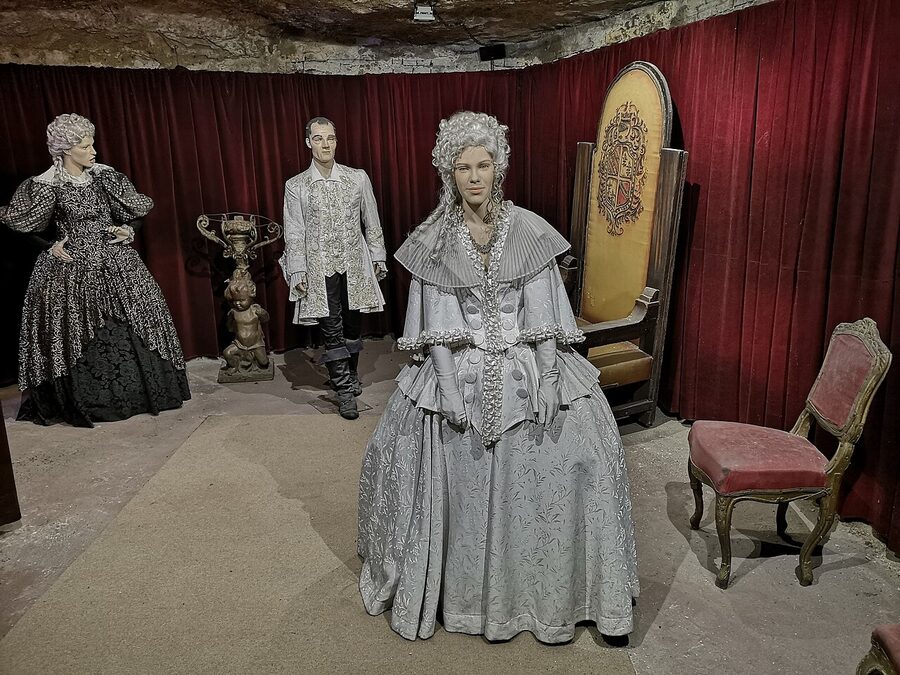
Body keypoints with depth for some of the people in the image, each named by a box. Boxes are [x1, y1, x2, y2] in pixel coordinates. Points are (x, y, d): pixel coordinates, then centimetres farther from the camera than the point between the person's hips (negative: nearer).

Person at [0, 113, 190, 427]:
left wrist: (128, 231, -4)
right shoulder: (47, 186, -8)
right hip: (73, 271, -4)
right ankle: (86, 404, 16)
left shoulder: (104, 175, 4)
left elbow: (134, 210, 14)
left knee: (129, 331, 6)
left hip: (116, 265, 4)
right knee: (77, 339, 1)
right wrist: (51, 246, -7)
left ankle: (140, 393, 19)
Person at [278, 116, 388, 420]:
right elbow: (294, 233, 0)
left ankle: (351, 376, 35)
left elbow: (372, 223, 7)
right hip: (320, 269, -1)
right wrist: (298, 272, -5)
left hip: (355, 265, 2)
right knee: (331, 330, -1)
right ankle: (345, 391, 8)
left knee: (352, 325, 13)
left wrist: (378, 257, 7)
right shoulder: (296, 186, 0)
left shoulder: (358, 178, 2)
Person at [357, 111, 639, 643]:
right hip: (458, 373, 0)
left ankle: (544, 589, 20)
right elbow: (433, 322, -2)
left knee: (540, 478, -2)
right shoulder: (433, 240, -1)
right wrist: (451, 389, -10)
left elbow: (544, 314, -1)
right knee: (460, 485, 3)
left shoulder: (529, 231, -1)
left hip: (525, 367, 1)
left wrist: (546, 381, -9)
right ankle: (466, 590, 27)